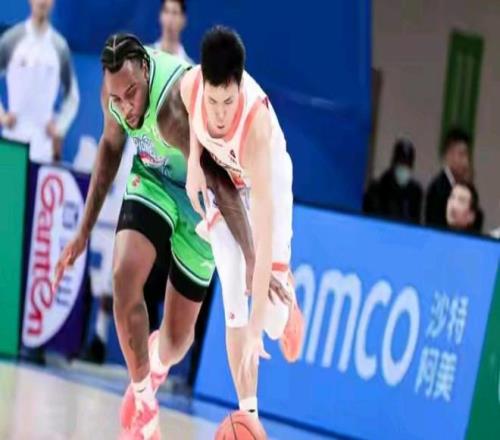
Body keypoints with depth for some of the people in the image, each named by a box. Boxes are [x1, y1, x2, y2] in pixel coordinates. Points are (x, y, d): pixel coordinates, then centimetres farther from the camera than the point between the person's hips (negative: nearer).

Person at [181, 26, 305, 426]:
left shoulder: (255, 122, -43)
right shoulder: (190, 86, -31)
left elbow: (264, 227, -44)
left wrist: (258, 322, -47)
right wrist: (194, 159, -16)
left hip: (267, 179, -3)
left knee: (272, 317, -6)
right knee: (233, 309, -6)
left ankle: (287, 296, 31)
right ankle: (249, 413, 0)